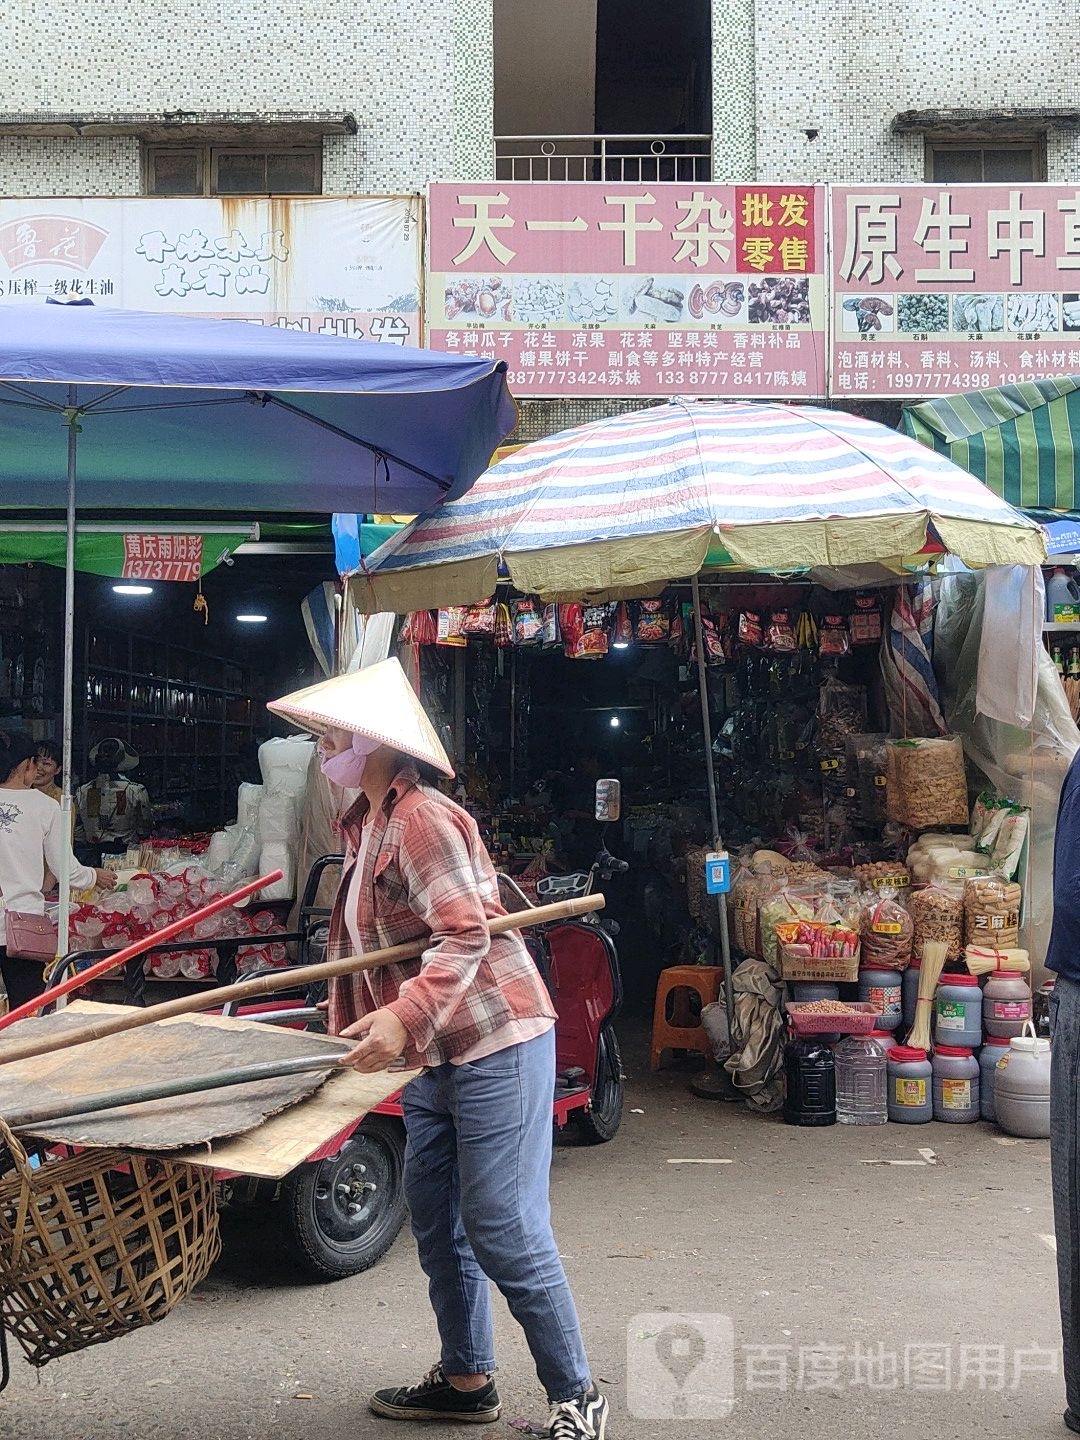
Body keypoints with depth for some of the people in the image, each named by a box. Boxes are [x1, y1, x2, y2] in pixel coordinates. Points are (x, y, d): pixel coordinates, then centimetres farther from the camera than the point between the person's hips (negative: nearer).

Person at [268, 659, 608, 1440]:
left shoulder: (422, 817, -18)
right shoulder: (368, 822, 12)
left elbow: (465, 936, -26)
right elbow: (365, 941, 20)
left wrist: (405, 1017, -38)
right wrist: (349, 1024, 19)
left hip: (496, 1044, -10)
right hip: (436, 1055, 10)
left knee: (504, 1232, -6)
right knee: (436, 1222, 15)